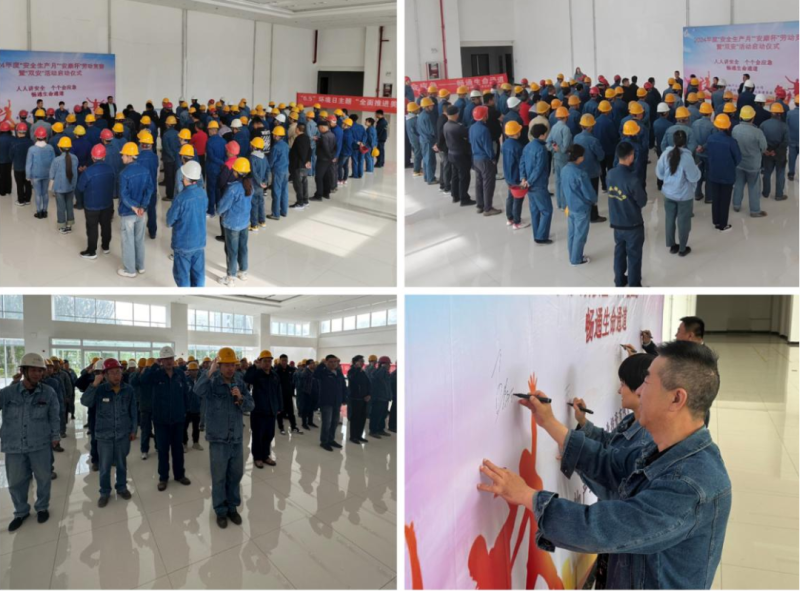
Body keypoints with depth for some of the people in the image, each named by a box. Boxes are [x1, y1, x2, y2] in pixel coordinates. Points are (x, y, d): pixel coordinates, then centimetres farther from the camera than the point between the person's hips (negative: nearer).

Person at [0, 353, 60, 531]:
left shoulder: (48, 392, -6)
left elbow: (54, 416, 3)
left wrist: (55, 435, 4)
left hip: (41, 444, 0)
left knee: (43, 478, 13)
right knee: (15, 482, 13)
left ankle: (42, 507, 36)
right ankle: (21, 512, 36)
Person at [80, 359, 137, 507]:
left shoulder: (129, 390, -4)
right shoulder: (100, 390, -9)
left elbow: (133, 412, 4)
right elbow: (85, 402, -23)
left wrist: (133, 430, 6)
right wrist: (94, 384, -30)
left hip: (123, 434, 1)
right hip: (104, 434, -1)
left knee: (122, 463, 16)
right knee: (104, 466, 8)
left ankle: (121, 487, 34)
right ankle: (104, 492, 26)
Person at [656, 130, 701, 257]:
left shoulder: (665, 154, -9)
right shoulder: (686, 157, -23)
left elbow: (659, 174, 1)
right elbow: (694, 177, -18)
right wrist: (696, 168, 1)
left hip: (668, 193, 4)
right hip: (684, 195, -4)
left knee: (670, 219, 17)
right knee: (683, 221, 10)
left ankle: (672, 245, 29)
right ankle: (682, 249, 21)